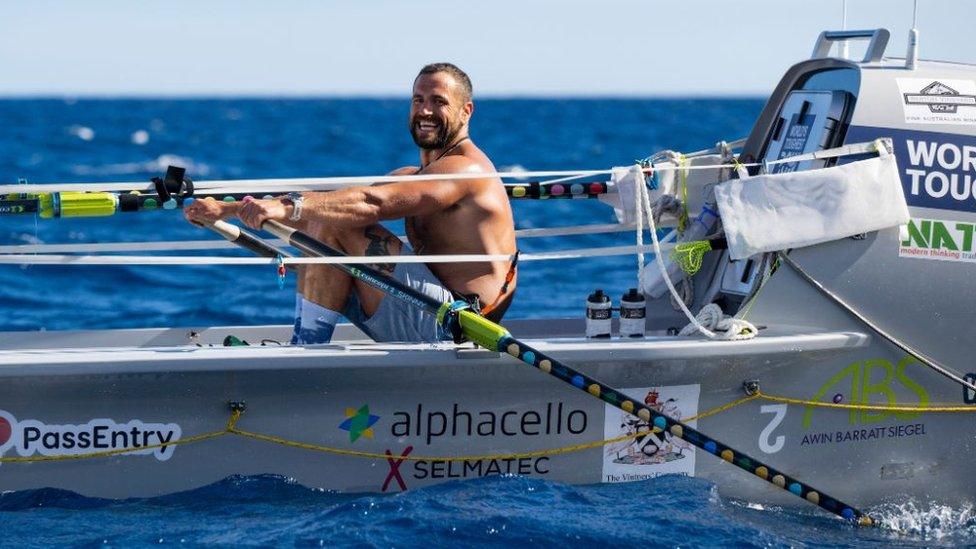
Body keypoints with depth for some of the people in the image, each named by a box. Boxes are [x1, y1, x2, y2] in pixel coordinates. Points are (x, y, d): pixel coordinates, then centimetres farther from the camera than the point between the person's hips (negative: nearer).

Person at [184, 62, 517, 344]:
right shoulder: (414, 178, 20)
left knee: (334, 224, -16)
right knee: (322, 215, 9)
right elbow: (320, 204, 13)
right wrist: (226, 210, 4)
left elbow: (372, 203, -26)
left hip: (449, 326, -10)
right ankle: (303, 340, -1)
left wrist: (287, 208, -33)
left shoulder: (465, 170, -11)